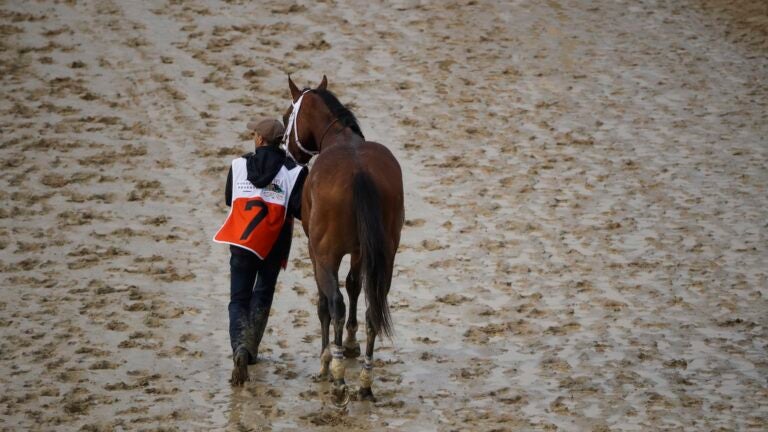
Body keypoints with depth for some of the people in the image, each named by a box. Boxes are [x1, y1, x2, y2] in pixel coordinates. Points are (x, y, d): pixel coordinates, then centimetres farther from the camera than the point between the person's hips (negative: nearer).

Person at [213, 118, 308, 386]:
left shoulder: (239, 165, -2)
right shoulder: (293, 172, -9)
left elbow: (228, 199, 11)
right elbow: (300, 211, -14)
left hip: (241, 240, 0)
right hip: (273, 244, 0)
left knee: (239, 299, 4)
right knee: (263, 294, 21)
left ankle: (241, 347, -22)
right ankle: (251, 348, 19)